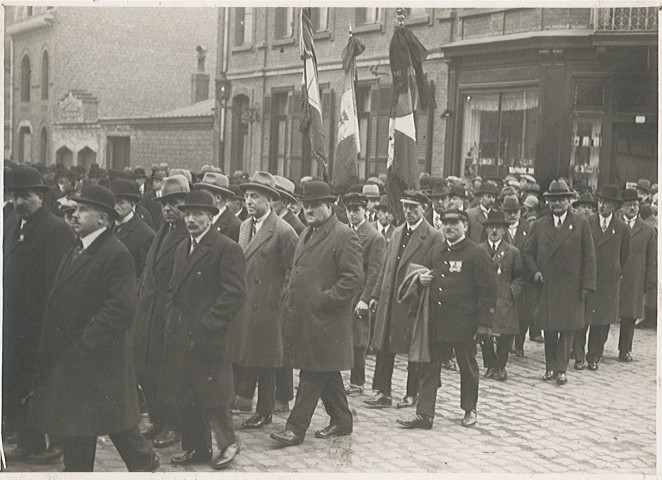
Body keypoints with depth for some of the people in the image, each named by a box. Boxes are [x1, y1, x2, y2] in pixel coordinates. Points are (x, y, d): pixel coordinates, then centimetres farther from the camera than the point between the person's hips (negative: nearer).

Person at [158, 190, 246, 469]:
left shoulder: (227, 249, -11)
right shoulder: (182, 248, 16)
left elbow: (235, 294, -16)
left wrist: (204, 326, -18)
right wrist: (171, 319, 9)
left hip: (209, 339, -8)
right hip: (180, 338, 8)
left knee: (212, 397, -1)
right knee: (185, 397, 11)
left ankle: (228, 443, 17)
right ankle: (196, 448, 22)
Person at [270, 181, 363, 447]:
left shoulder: (344, 236, -10)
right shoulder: (306, 233, 17)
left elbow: (353, 279, -16)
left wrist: (323, 300, -19)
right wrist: (289, 297, 11)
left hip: (324, 320, -9)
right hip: (302, 316, 9)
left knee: (312, 374, -5)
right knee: (325, 373, 16)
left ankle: (296, 428, -3)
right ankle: (341, 421, 27)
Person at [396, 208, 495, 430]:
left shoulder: (477, 253, -6)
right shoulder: (434, 251, 11)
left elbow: (488, 290, -8)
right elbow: (423, 272, 25)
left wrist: (484, 323, -13)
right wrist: (421, 279, -2)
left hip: (464, 321, -5)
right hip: (435, 319, 5)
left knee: (467, 367, 10)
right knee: (429, 366, 3)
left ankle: (470, 410, 26)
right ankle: (424, 414, 5)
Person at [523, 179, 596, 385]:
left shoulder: (581, 224, 1)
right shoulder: (539, 225, 9)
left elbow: (589, 257, 1)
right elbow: (528, 252, 15)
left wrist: (587, 284, -5)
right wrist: (535, 271, -3)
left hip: (571, 287, -2)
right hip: (546, 286, 2)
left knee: (566, 328, 0)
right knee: (549, 329, 6)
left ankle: (561, 369, 7)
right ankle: (550, 367, 16)